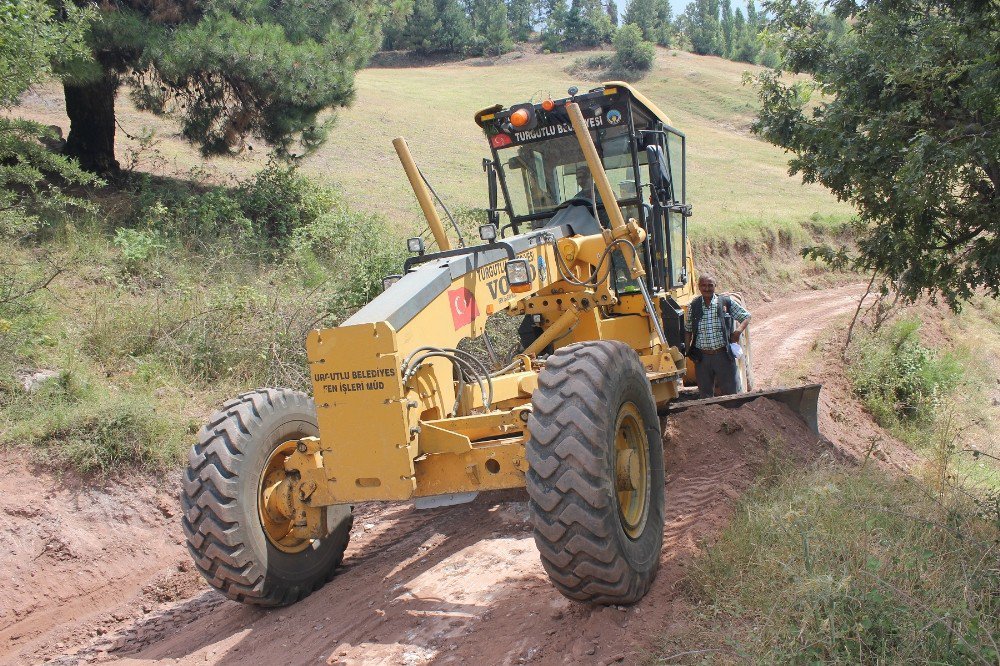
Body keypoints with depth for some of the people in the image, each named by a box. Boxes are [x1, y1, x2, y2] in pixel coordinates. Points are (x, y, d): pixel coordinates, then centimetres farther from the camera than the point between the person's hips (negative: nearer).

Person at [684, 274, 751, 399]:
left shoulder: (726, 302, 0)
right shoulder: (693, 306, 6)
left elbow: (746, 317, 6)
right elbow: (688, 331, 12)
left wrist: (739, 330, -12)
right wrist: (686, 351, 2)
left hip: (723, 355, -2)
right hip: (701, 357, 2)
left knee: (731, 392, 2)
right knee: (705, 394, 9)